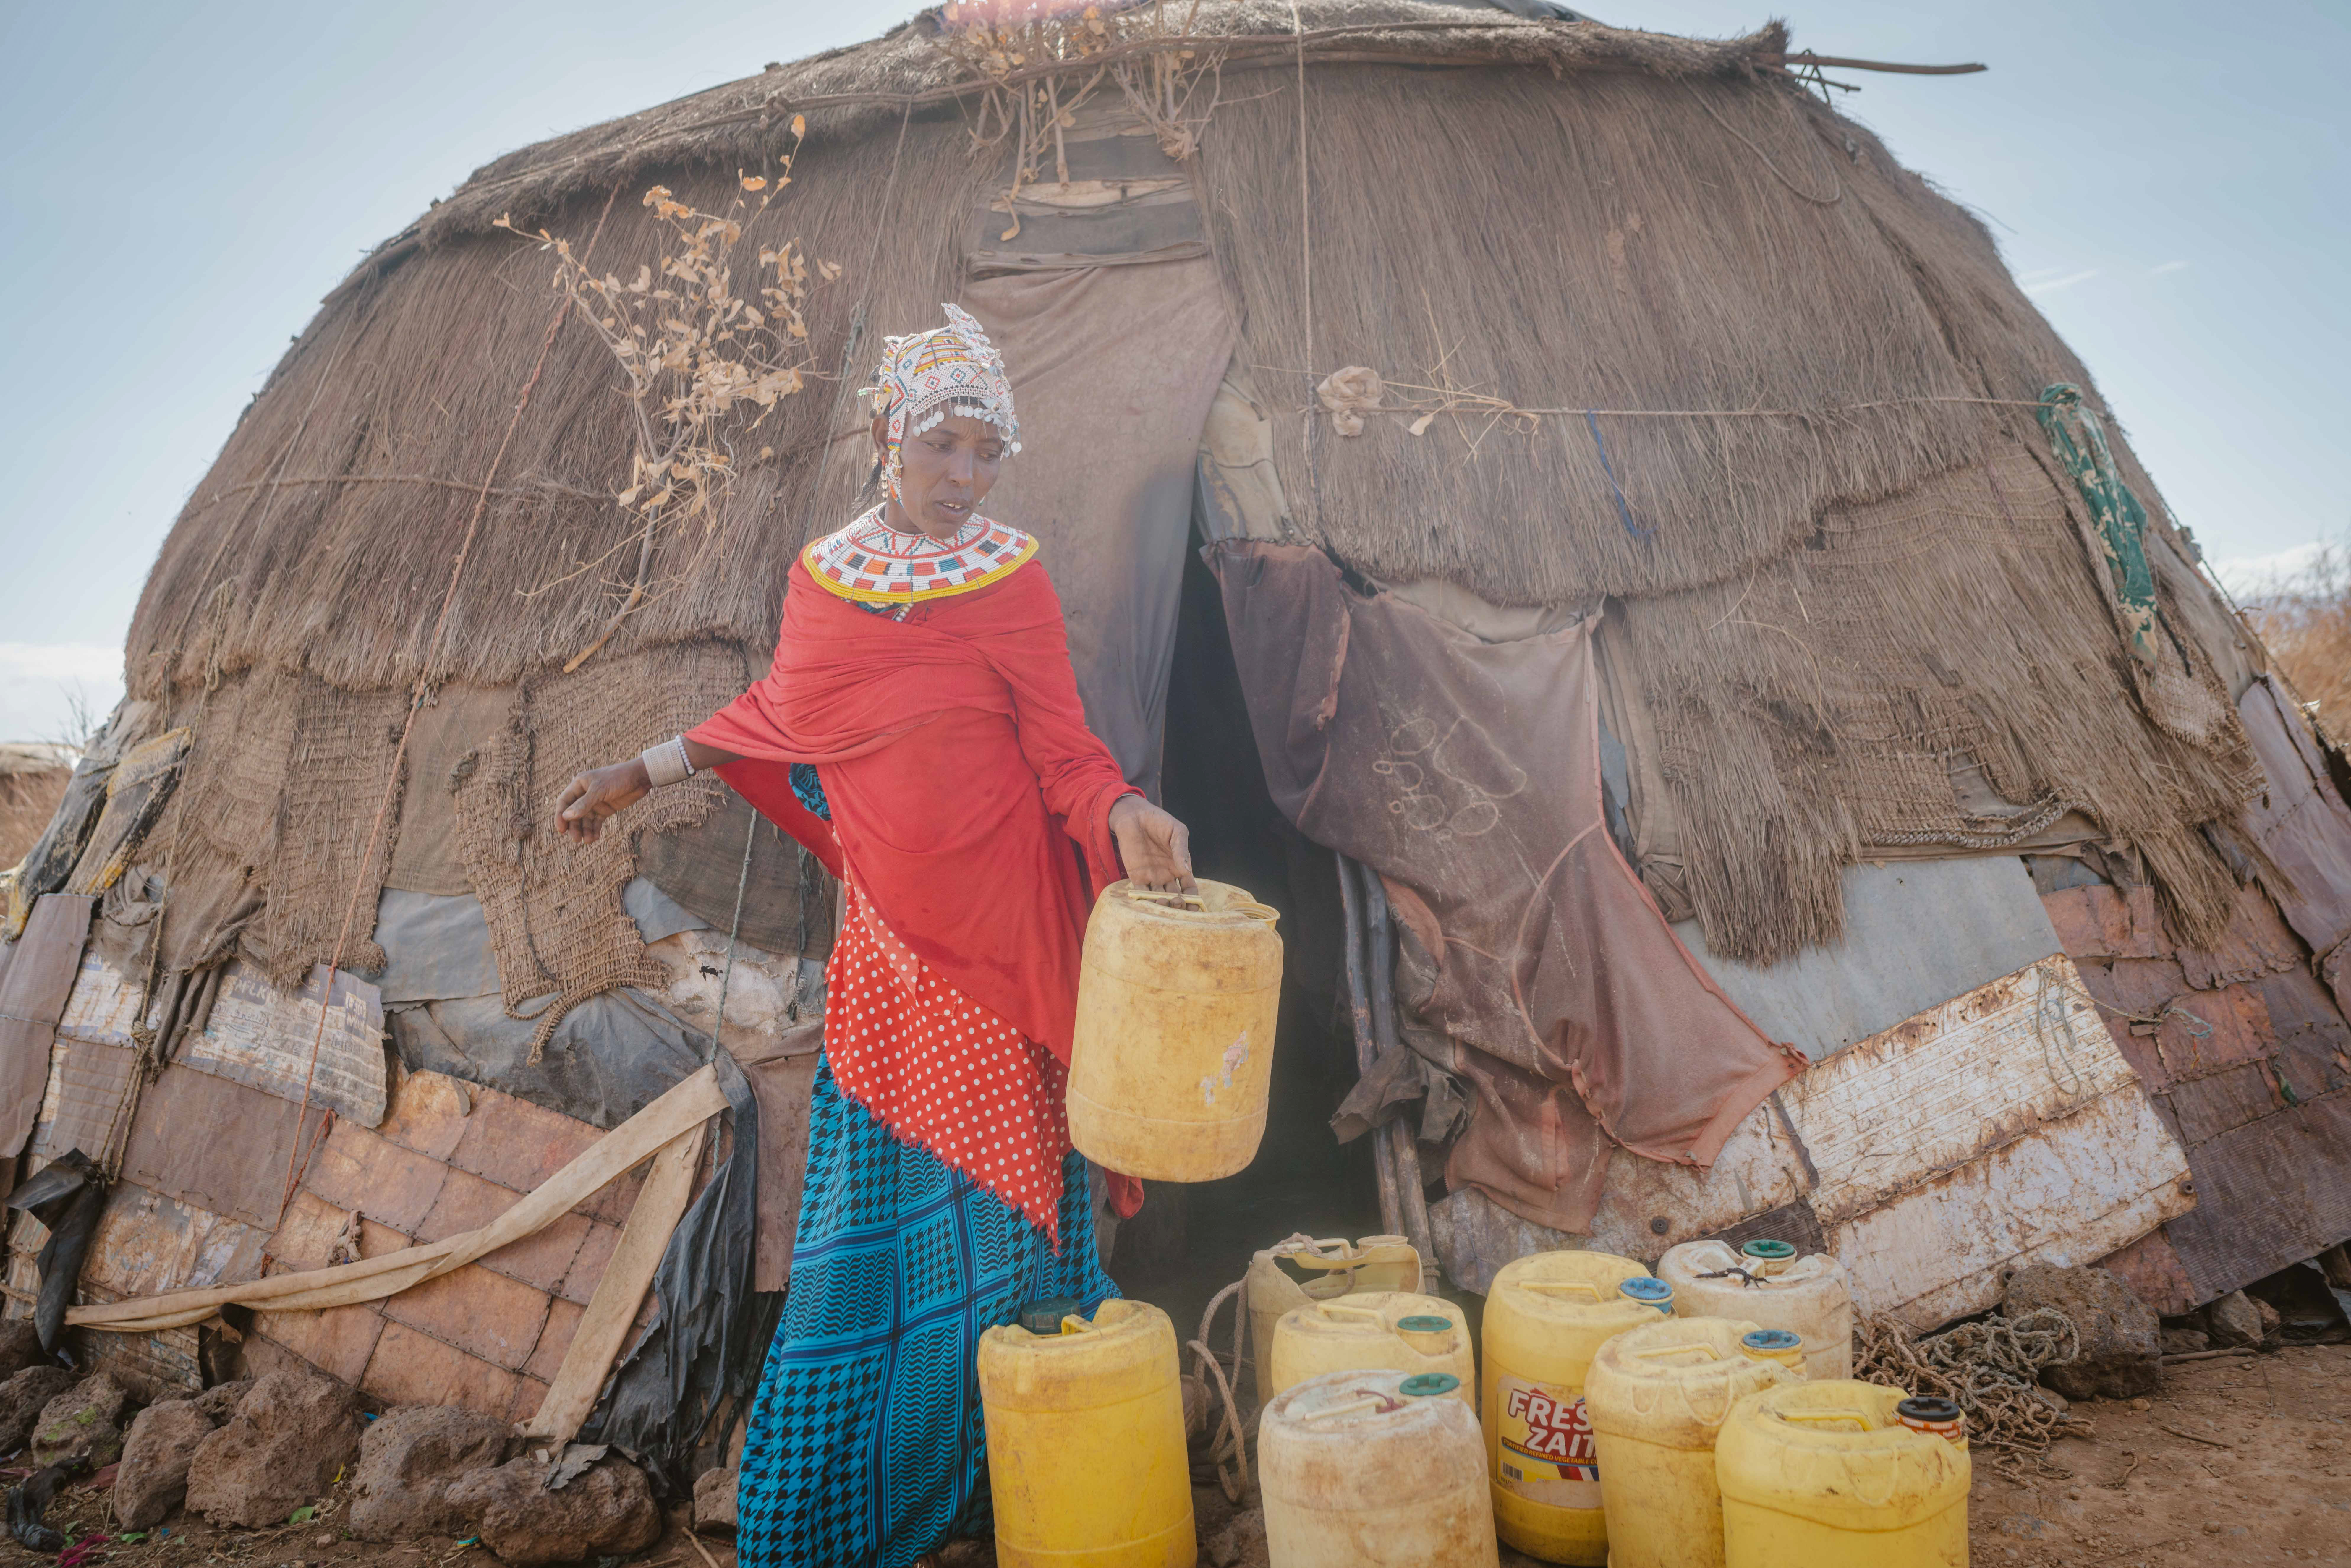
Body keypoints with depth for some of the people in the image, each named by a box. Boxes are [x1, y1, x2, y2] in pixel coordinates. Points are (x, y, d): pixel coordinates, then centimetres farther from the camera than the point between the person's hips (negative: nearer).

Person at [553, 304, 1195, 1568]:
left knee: (991, 1184, 4)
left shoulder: (1011, 577, -4)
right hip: (886, 935, 3)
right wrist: (643, 775, 24)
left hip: (991, 929, -3)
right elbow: (781, 712, 20)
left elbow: (1063, 748, -6)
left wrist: (1122, 818, -26)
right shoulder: (823, 574, 7)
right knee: (870, 1200, 9)